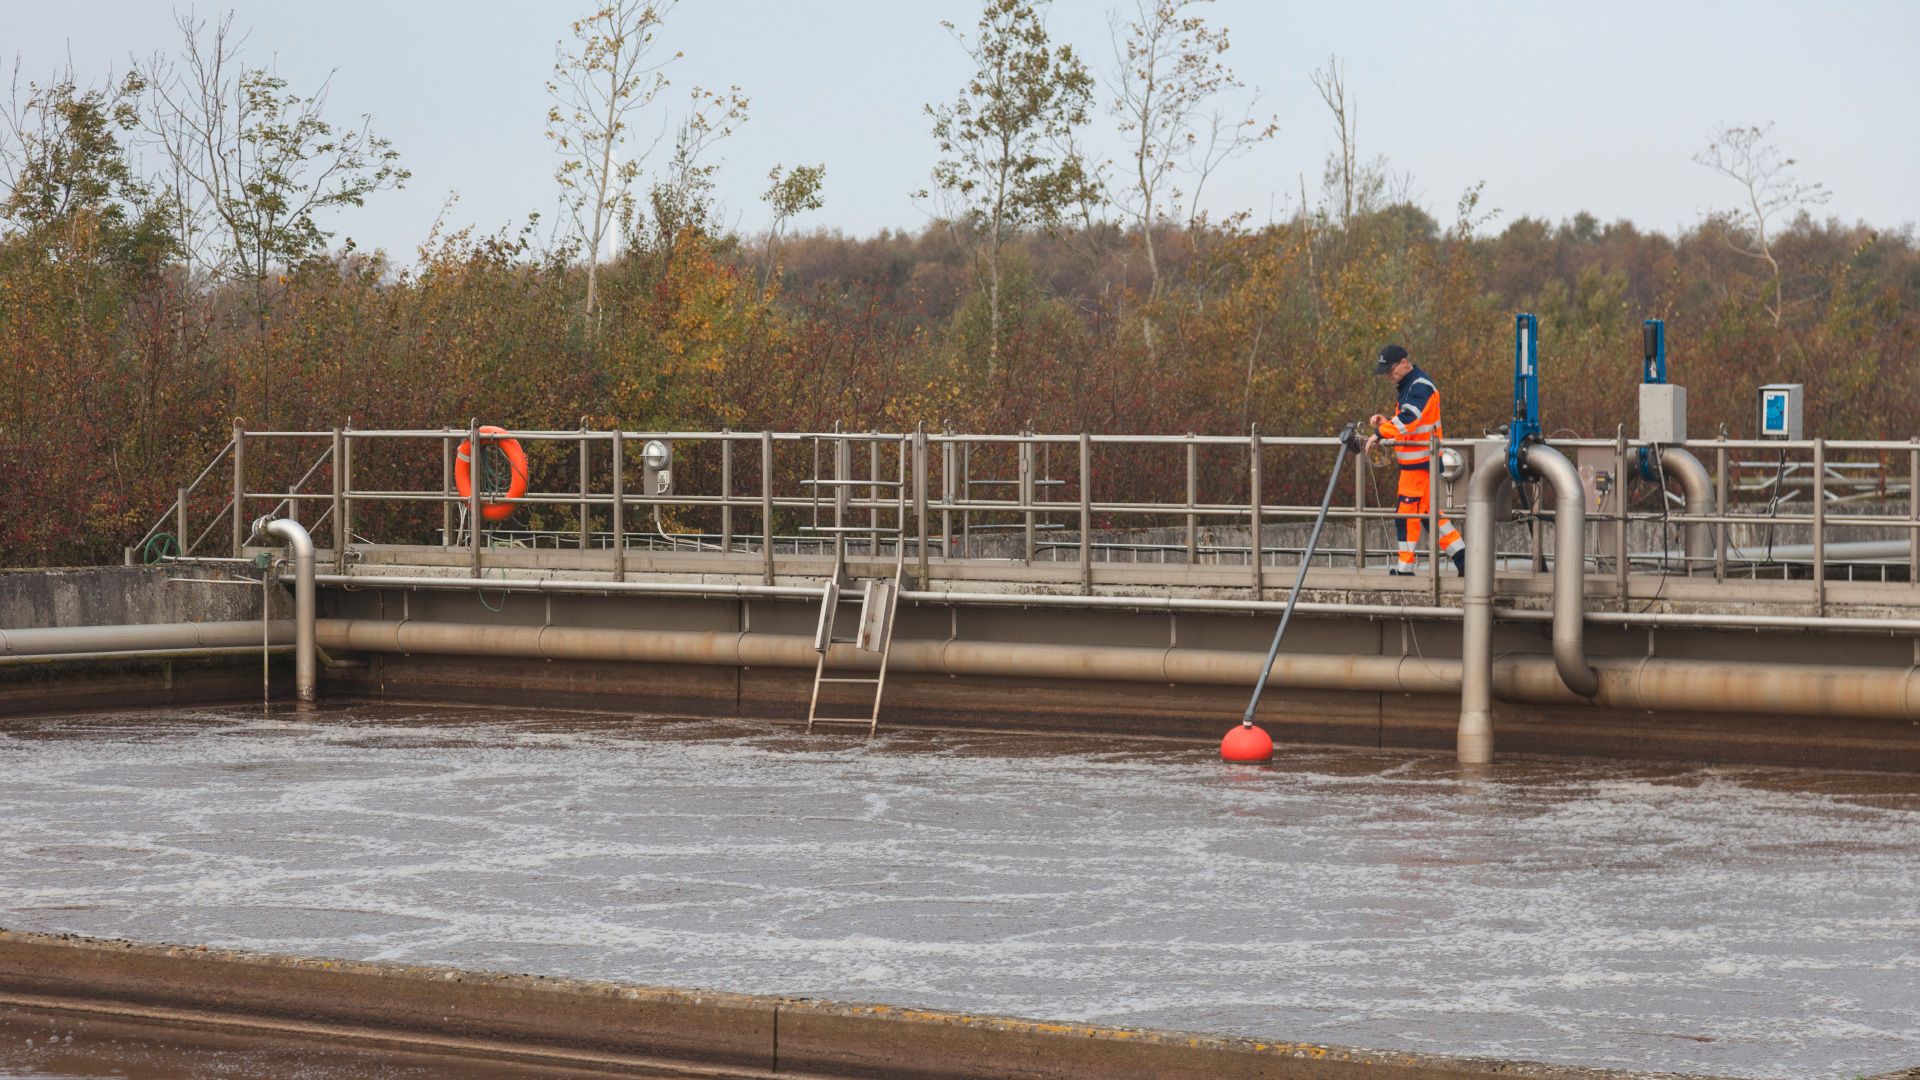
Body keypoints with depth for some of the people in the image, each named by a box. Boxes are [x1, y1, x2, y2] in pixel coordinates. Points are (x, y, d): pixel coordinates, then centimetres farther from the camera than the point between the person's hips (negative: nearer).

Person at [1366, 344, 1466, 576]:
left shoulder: (1421, 387, -16)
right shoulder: (1407, 386, 17)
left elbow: (1408, 420, -29)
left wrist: (1379, 433, -25)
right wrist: (1385, 422, 4)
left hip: (1419, 461, -10)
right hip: (1414, 460, 10)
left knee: (1408, 512, -7)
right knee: (1428, 512, 12)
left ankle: (1405, 567, -3)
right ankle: (1461, 556, 13)